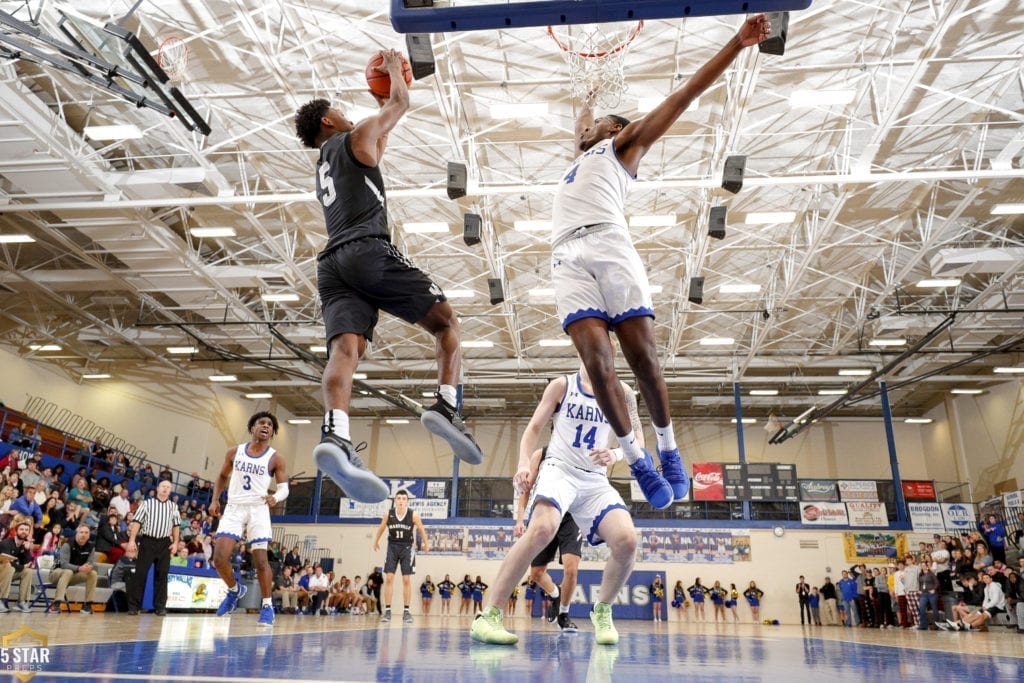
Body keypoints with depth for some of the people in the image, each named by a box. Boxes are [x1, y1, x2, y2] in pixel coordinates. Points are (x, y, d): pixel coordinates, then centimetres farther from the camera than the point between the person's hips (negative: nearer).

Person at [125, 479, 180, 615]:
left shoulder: (173, 506, 11)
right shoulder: (147, 503, 4)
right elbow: (137, 522, 0)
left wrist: (175, 542, 4)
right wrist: (132, 539, -9)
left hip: (165, 543, 2)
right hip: (147, 541, -2)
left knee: (162, 574, 3)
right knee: (140, 572, -3)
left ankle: (160, 606, 7)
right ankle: (133, 605, 4)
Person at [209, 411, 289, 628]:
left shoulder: (275, 458, -1)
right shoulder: (234, 452, 7)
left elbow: (284, 487, -3)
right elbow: (222, 476, 21)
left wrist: (275, 497, -25)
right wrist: (215, 500, 9)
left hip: (258, 509, -2)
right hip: (234, 508, 2)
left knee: (260, 560, -6)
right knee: (219, 557, -8)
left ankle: (267, 606, 8)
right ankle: (235, 590, 20)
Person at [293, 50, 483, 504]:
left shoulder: (322, 169, 36)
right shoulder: (356, 137, 14)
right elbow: (400, 103, 26)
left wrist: (379, 101, 62)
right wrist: (393, 67, 44)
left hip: (331, 262, 6)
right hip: (369, 250, -6)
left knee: (345, 348, -16)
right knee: (445, 321, 4)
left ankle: (335, 437, -42)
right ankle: (446, 407, -17)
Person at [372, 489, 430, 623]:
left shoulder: (413, 514, -16)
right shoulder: (388, 514, -11)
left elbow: (421, 530, 0)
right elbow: (381, 529, 8)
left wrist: (426, 544, 10)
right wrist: (376, 542, 19)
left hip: (407, 547, -1)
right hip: (392, 546, 1)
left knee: (406, 580, -2)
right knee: (389, 578, -3)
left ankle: (406, 611, 6)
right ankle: (387, 611, 3)